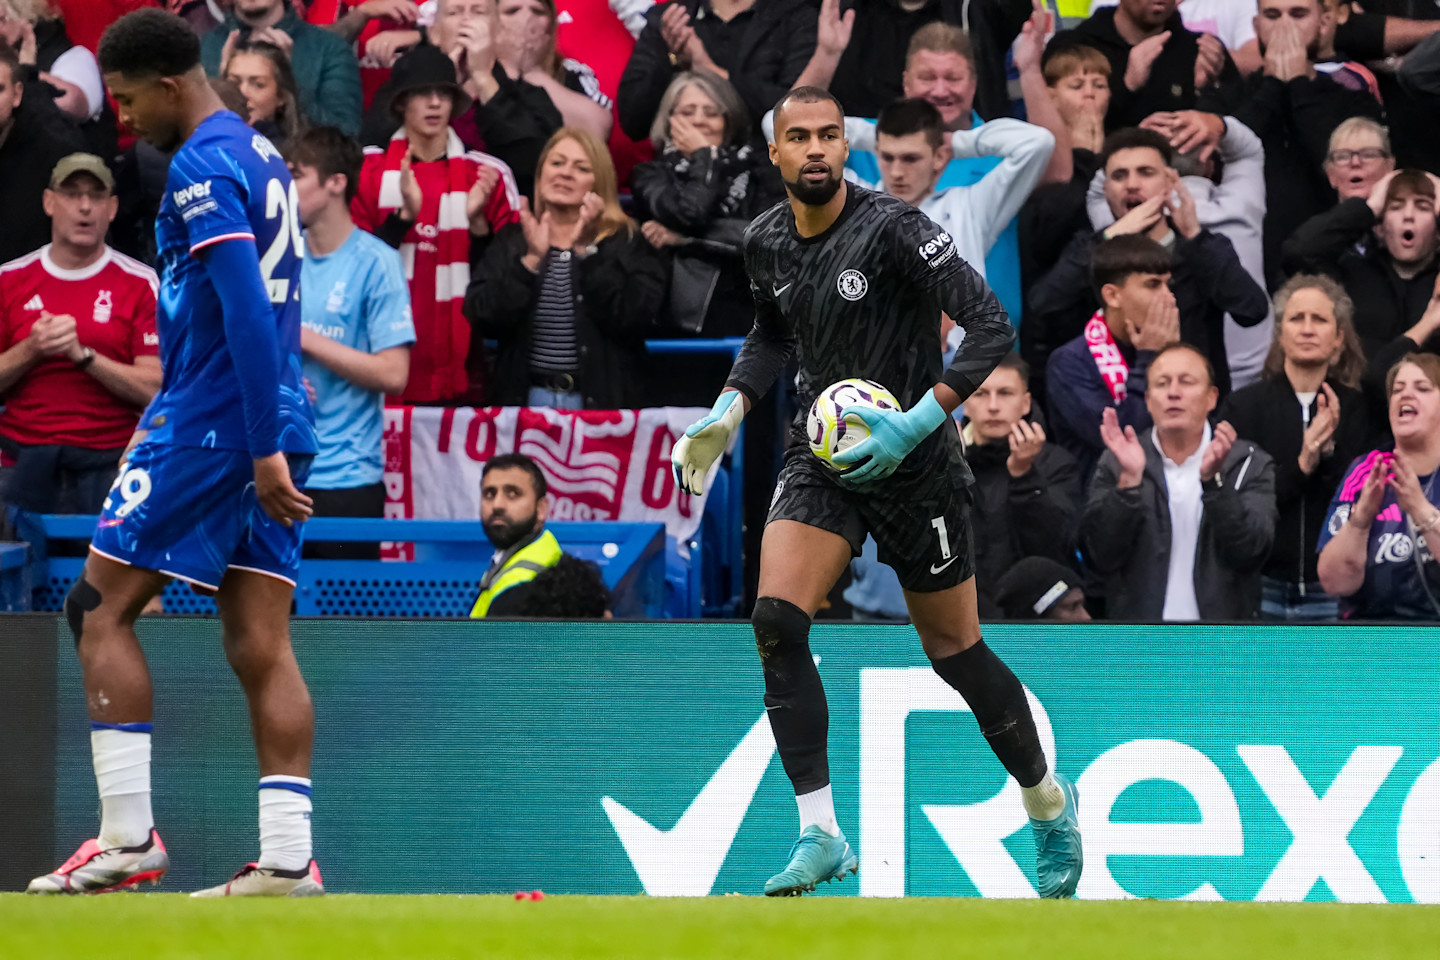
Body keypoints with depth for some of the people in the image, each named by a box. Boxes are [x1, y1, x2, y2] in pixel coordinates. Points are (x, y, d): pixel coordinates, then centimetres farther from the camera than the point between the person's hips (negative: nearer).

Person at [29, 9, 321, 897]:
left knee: (102, 607, 0)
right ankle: (288, 857, -3)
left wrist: (264, 450, -23)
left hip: (210, 424, -9)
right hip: (269, 434, 9)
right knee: (261, 647, 4)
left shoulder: (202, 167, -13)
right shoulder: (261, 156, 16)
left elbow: (247, 311, -21)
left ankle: (129, 836, -4)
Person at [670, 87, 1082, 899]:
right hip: (822, 455, 5)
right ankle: (820, 834, -15)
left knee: (955, 652, 6)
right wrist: (730, 411, 9)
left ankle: (1048, 801, 32)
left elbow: (991, 326, -20)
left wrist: (921, 420, -29)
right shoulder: (767, 243, 1)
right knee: (776, 620, -18)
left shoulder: (893, 229, -18)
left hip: (912, 465, -5)